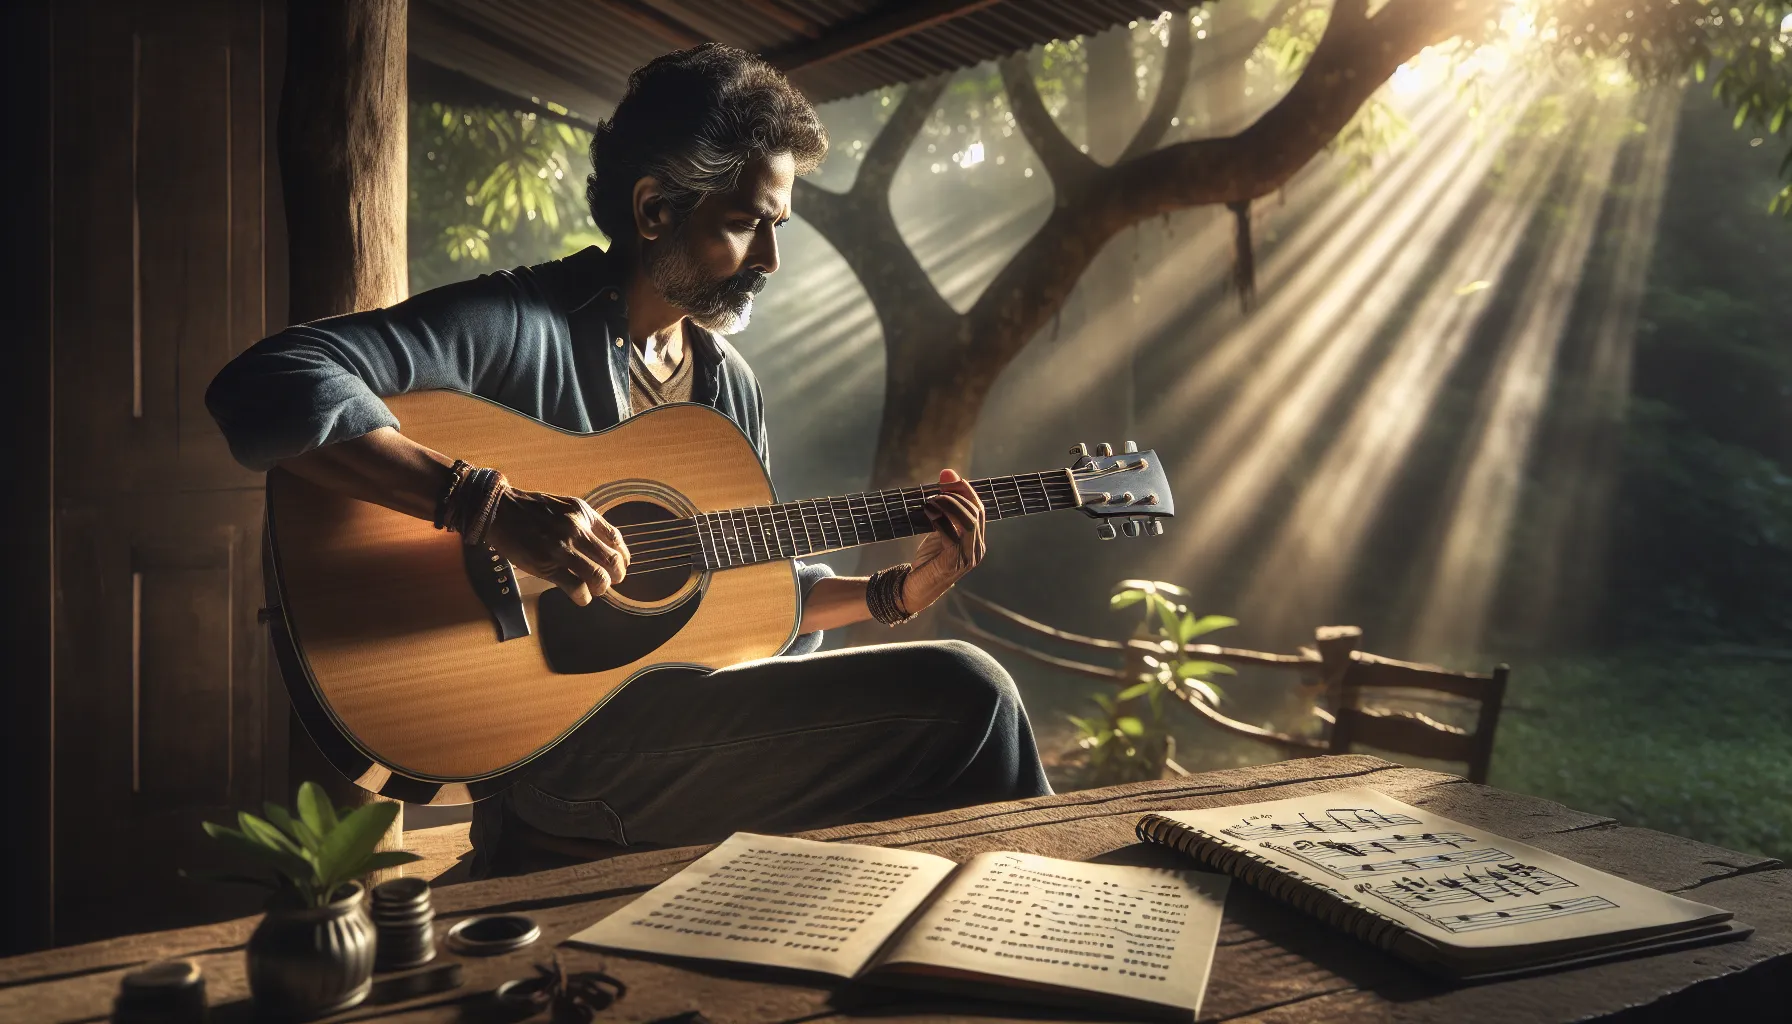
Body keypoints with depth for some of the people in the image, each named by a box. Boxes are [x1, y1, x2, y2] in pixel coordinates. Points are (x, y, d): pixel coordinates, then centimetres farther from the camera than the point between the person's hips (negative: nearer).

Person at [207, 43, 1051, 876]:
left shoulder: (728, 384, 14)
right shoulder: (520, 323, -10)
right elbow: (263, 386, -22)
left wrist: (896, 593, 6)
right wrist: (492, 504, -31)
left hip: (693, 709, 8)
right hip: (557, 739, -8)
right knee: (962, 694, -18)